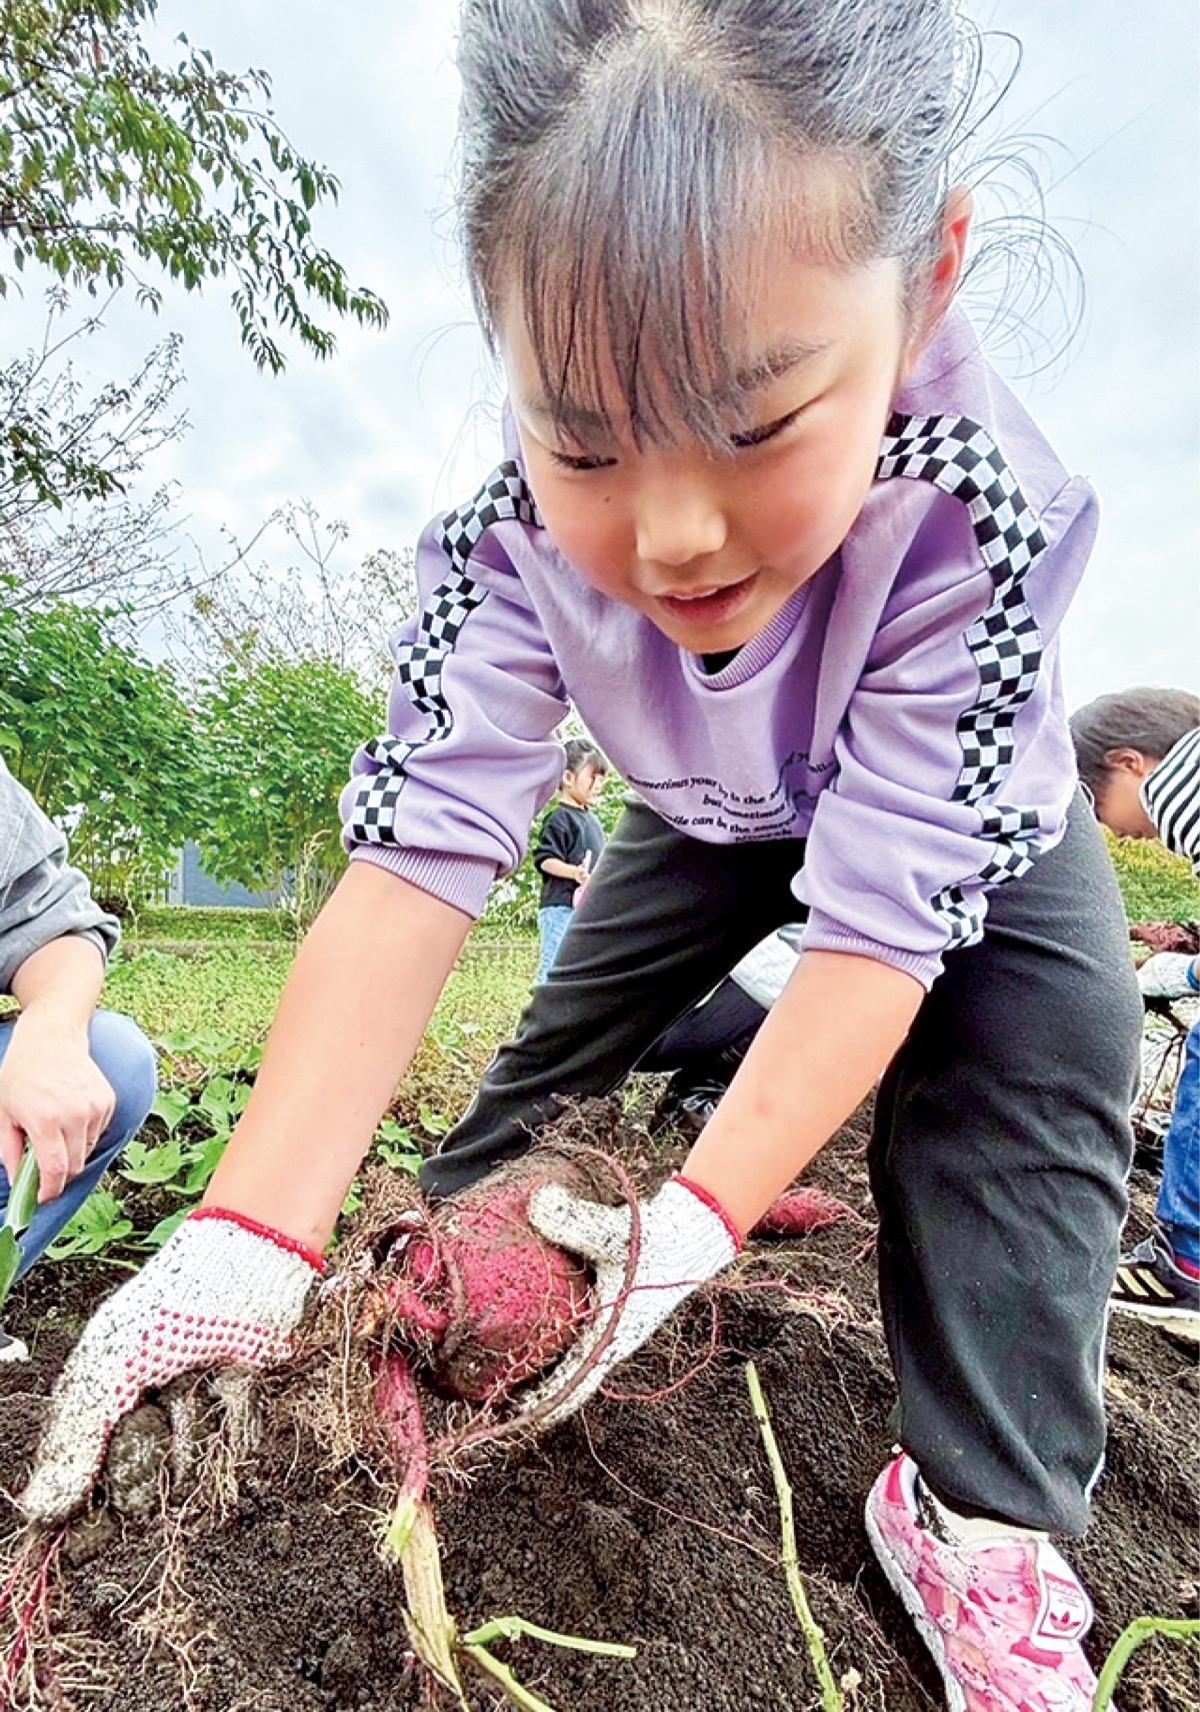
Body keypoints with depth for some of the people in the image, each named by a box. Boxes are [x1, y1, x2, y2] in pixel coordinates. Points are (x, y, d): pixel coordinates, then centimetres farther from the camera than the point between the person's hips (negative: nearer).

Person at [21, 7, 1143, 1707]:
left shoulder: (987, 515, -38)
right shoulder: (511, 542, -32)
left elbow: (880, 923, -38)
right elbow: (415, 866, -37)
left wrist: (696, 1225, -43)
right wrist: (251, 1238, -43)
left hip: (959, 808, -1)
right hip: (711, 814, 2)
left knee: (1029, 1055, -24)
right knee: (559, 1044, 0)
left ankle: (982, 1509, -5)